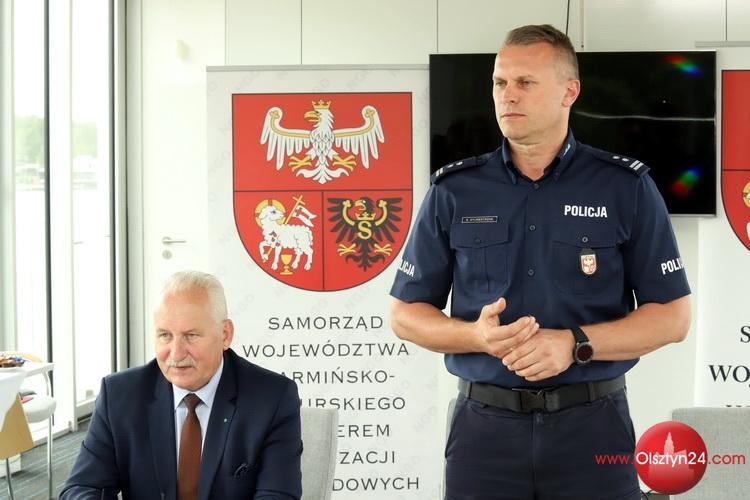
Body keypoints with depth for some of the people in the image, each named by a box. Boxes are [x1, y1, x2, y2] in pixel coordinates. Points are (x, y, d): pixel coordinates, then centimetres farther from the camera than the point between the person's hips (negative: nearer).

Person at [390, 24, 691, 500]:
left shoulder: (627, 188, -1)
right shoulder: (453, 191, 2)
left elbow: (672, 317, -1)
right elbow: (405, 314, 5)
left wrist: (575, 344, -17)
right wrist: (477, 336, -15)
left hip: (592, 425, -1)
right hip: (484, 425, 1)